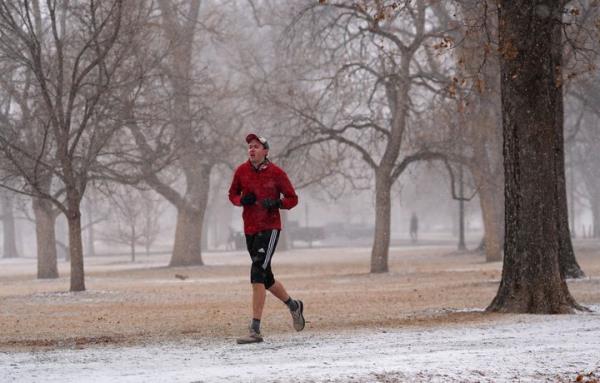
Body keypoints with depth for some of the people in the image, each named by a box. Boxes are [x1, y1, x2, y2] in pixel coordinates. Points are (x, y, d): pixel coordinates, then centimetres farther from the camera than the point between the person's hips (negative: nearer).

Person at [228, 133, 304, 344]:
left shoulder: (276, 173, -7)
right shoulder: (242, 171, 4)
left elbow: (292, 198, 1)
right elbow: (232, 194, 17)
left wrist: (276, 203, -18)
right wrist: (242, 200, -6)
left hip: (270, 228, -6)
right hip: (250, 229, 6)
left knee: (257, 275, -18)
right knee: (266, 279, 15)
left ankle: (255, 330, -18)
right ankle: (293, 305, 42)